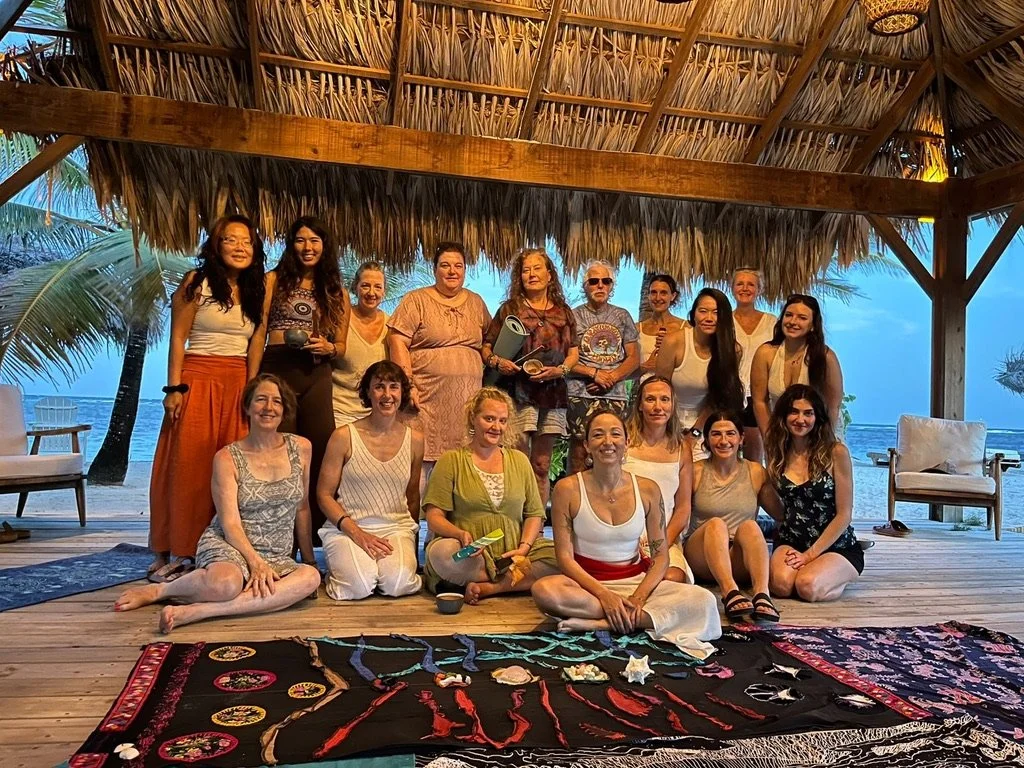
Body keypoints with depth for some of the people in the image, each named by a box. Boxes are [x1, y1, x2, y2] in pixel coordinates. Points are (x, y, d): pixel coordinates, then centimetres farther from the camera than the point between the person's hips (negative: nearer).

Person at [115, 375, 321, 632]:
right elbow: (230, 523, -9)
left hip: (277, 559, 4)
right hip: (226, 545, -3)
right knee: (226, 583, -40)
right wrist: (255, 562, -23)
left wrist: (309, 558, 13)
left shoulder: (301, 448, 5)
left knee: (311, 577, -32)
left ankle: (196, 611, -31)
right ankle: (159, 590, -7)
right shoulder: (227, 458, -3)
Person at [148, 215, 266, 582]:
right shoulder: (196, 282, -1)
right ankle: (177, 552, 7)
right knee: (189, 466, -2)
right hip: (198, 379, -4)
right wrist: (174, 389, -11)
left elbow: (255, 343, 10)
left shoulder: (256, 290, 12)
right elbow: (177, 338, -4)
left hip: (239, 383, 4)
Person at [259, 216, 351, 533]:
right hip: (277, 370, -2)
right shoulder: (275, 280, 9)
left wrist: (327, 347, -5)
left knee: (321, 451, -2)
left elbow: (341, 347, 18)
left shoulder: (336, 292, 17)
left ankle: (312, 533, 10)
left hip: (317, 378, 3)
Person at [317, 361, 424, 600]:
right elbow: (324, 494, -1)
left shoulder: (414, 440, 6)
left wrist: (411, 538, 10)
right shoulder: (344, 436, -4)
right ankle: (336, 570, 8)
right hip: (347, 527, -1)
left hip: (397, 527, 2)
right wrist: (356, 533, -13)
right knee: (360, 586, -26)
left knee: (398, 584, -28)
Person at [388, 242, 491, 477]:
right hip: (429, 397, -4)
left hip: (467, 399, 4)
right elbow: (398, 341, -4)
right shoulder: (416, 300, 3)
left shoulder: (476, 302, 17)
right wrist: (407, 384, -13)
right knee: (425, 462, -6)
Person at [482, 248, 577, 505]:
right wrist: (496, 361, -15)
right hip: (519, 391, -3)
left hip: (552, 392, 3)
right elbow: (486, 346, 5)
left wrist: (560, 369, -6)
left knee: (541, 465, 9)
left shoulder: (563, 311, 14)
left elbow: (574, 351, 13)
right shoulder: (510, 309, 6)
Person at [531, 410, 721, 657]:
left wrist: (639, 596, -16)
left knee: (703, 599, -23)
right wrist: (603, 594, -21)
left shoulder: (648, 489, 0)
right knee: (544, 590, -36)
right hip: (588, 581, -2)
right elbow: (565, 556, -9)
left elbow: (661, 555, 2)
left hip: (637, 579, 3)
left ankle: (596, 624, -23)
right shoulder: (567, 489, -7)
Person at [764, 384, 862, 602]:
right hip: (790, 543, 2)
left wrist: (810, 554, -13)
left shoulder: (836, 452, -9)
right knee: (781, 584, -28)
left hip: (836, 547, -2)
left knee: (808, 586, -29)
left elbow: (844, 515, -9)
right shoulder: (777, 453, 4)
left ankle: (840, 579, 4)